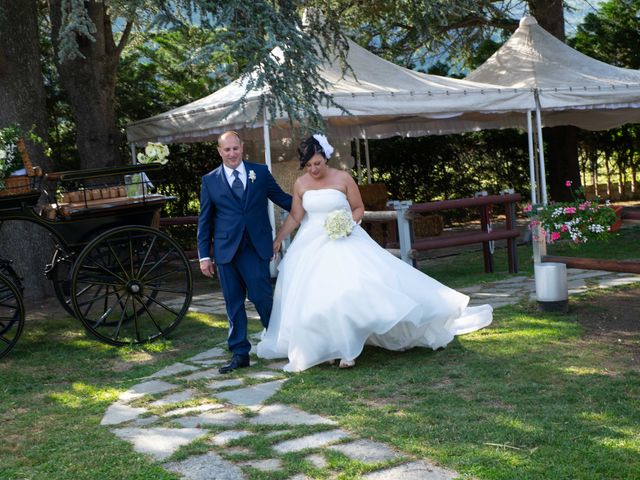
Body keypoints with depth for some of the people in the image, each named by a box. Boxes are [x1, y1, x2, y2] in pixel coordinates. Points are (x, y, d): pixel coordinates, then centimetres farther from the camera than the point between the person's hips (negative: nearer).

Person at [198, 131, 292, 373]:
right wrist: (204, 255, 6)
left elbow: (281, 198, 11)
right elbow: (205, 221, 9)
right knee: (233, 302, 6)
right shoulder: (210, 180, 8)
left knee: (262, 297, -5)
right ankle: (239, 353, 15)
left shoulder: (260, 172, 7)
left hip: (256, 247, -1)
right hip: (226, 250, 1)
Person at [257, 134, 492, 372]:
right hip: (311, 245, 3)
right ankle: (323, 347, 12)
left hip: (344, 242, -2)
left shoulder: (343, 178, -4)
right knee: (312, 298, -2)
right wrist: (277, 240, 5)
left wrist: (349, 223, -15)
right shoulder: (300, 184, 3)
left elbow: (359, 209, 3)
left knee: (353, 289, -15)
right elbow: (295, 217, 9)